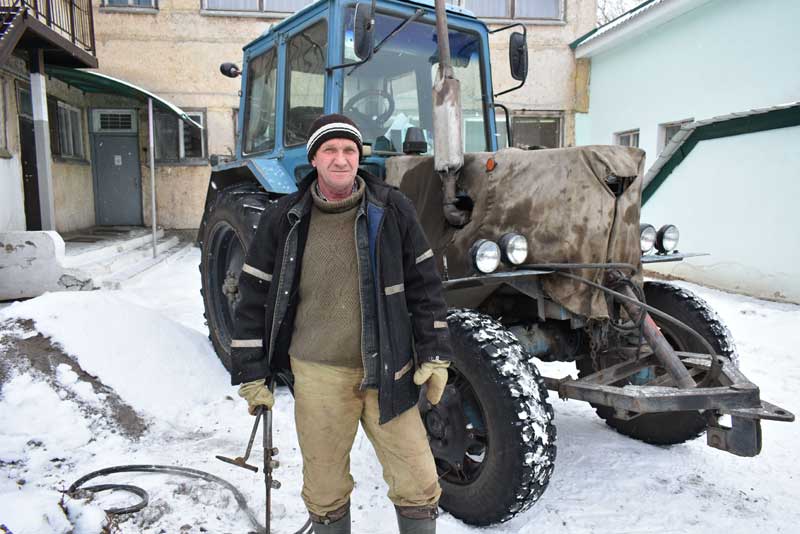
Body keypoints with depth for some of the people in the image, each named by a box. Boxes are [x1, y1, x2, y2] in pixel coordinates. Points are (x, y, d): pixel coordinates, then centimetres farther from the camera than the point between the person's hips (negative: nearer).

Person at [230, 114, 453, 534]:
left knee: (418, 484, 7)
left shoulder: (391, 210, -2)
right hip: (318, 374, 0)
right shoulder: (284, 220, -3)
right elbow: (255, 297, 3)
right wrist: (250, 373, 2)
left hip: (387, 372, 0)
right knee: (325, 491, 15)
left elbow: (424, 283, 3)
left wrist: (435, 354, 0)